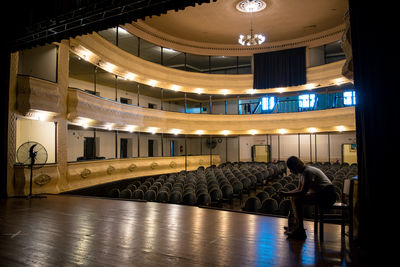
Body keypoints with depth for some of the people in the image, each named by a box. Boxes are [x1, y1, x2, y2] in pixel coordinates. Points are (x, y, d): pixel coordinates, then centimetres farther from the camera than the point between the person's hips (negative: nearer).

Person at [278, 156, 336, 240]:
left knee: (296, 200, -21)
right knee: (293, 197, 8)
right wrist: (286, 193, 4)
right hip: (319, 193, 10)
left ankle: (300, 232, -13)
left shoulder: (308, 172, -20)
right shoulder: (302, 172, 10)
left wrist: (286, 194, -16)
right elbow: (299, 189, 17)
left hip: (326, 195, -10)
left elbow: (303, 192, -23)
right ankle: (296, 224, 10)